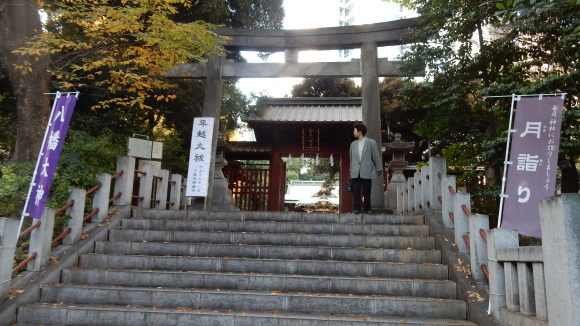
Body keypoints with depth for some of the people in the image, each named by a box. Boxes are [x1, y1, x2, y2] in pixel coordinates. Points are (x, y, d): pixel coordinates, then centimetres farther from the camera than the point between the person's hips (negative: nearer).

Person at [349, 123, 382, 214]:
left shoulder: (371, 143, 1)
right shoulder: (353, 144, 12)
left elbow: (376, 157, 1)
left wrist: (379, 169, 0)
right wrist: (351, 170, 13)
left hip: (367, 172, -3)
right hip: (355, 172, 3)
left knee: (367, 192, 3)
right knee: (356, 192, 2)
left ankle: (367, 208, 15)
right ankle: (357, 208, 11)